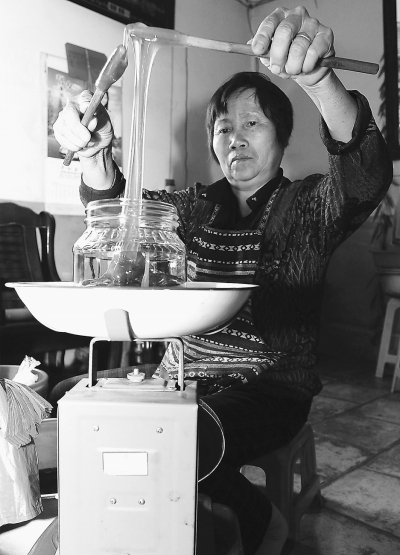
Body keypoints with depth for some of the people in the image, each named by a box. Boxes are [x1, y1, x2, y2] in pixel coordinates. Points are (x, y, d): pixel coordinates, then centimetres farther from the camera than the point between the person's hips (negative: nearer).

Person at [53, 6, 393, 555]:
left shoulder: (310, 206, -2)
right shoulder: (197, 206, 9)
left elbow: (368, 175, -24)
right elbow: (118, 204, -5)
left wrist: (318, 78, -43)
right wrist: (94, 152, -28)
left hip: (272, 389, -4)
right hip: (185, 375, 5)